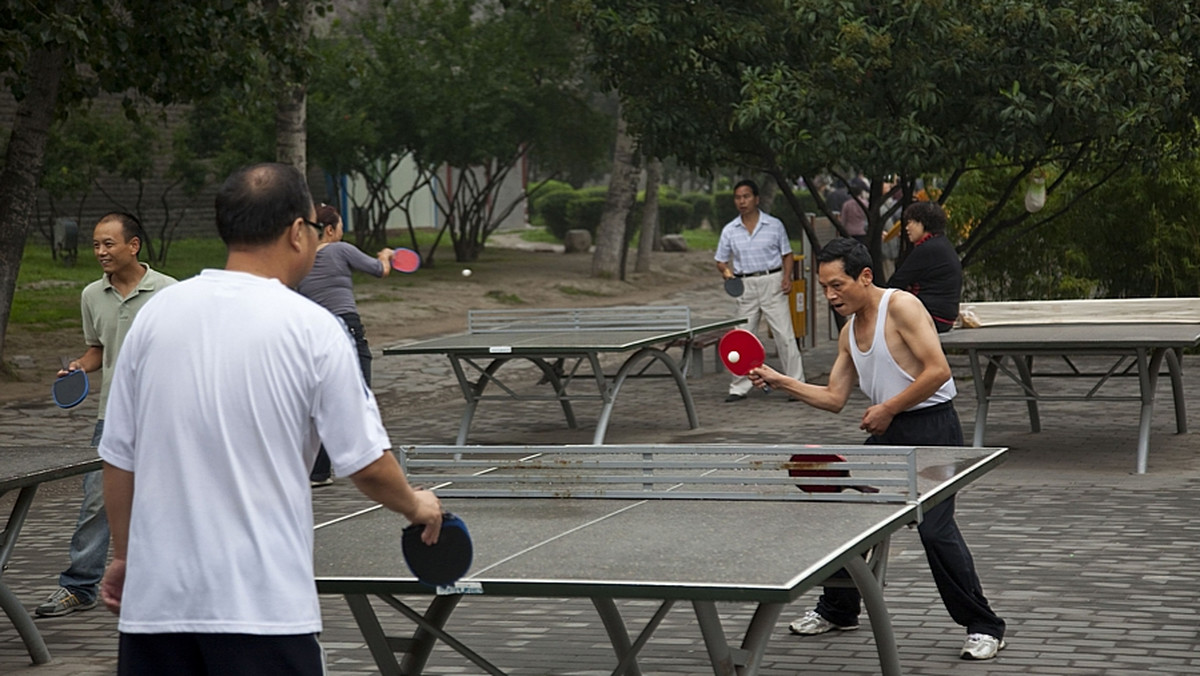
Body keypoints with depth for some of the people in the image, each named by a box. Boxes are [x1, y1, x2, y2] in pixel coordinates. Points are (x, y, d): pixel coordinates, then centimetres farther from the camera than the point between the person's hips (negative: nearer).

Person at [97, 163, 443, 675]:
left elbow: (118, 459, 8)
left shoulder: (155, 314, 3)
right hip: (264, 609, -4)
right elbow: (367, 464, -4)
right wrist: (415, 504, 17)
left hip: (153, 599, 4)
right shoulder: (312, 329, -7)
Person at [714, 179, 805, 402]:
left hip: (772, 283, -2)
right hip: (745, 286, 2)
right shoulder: (729, 231, 5)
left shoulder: (774, 225, 2)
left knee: (785, 336, -5)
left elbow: (786, 254, 7)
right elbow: (721, 260, 10)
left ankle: (797, 384, 1)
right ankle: (739, 388, 11)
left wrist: (787, 277, -8)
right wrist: (726, 271, -12)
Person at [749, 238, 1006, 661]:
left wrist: (888, 409, -17)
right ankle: (837, 610, 29)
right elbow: (834, 398, 13)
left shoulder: (901, 307, -14)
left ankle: (983, 628, -5)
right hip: (889, 435, 9)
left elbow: (937, 371, -20)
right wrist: (780, 382, 4)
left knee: (935, 529, -17)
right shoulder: (849, 333, 12)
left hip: (931, 428, -9)